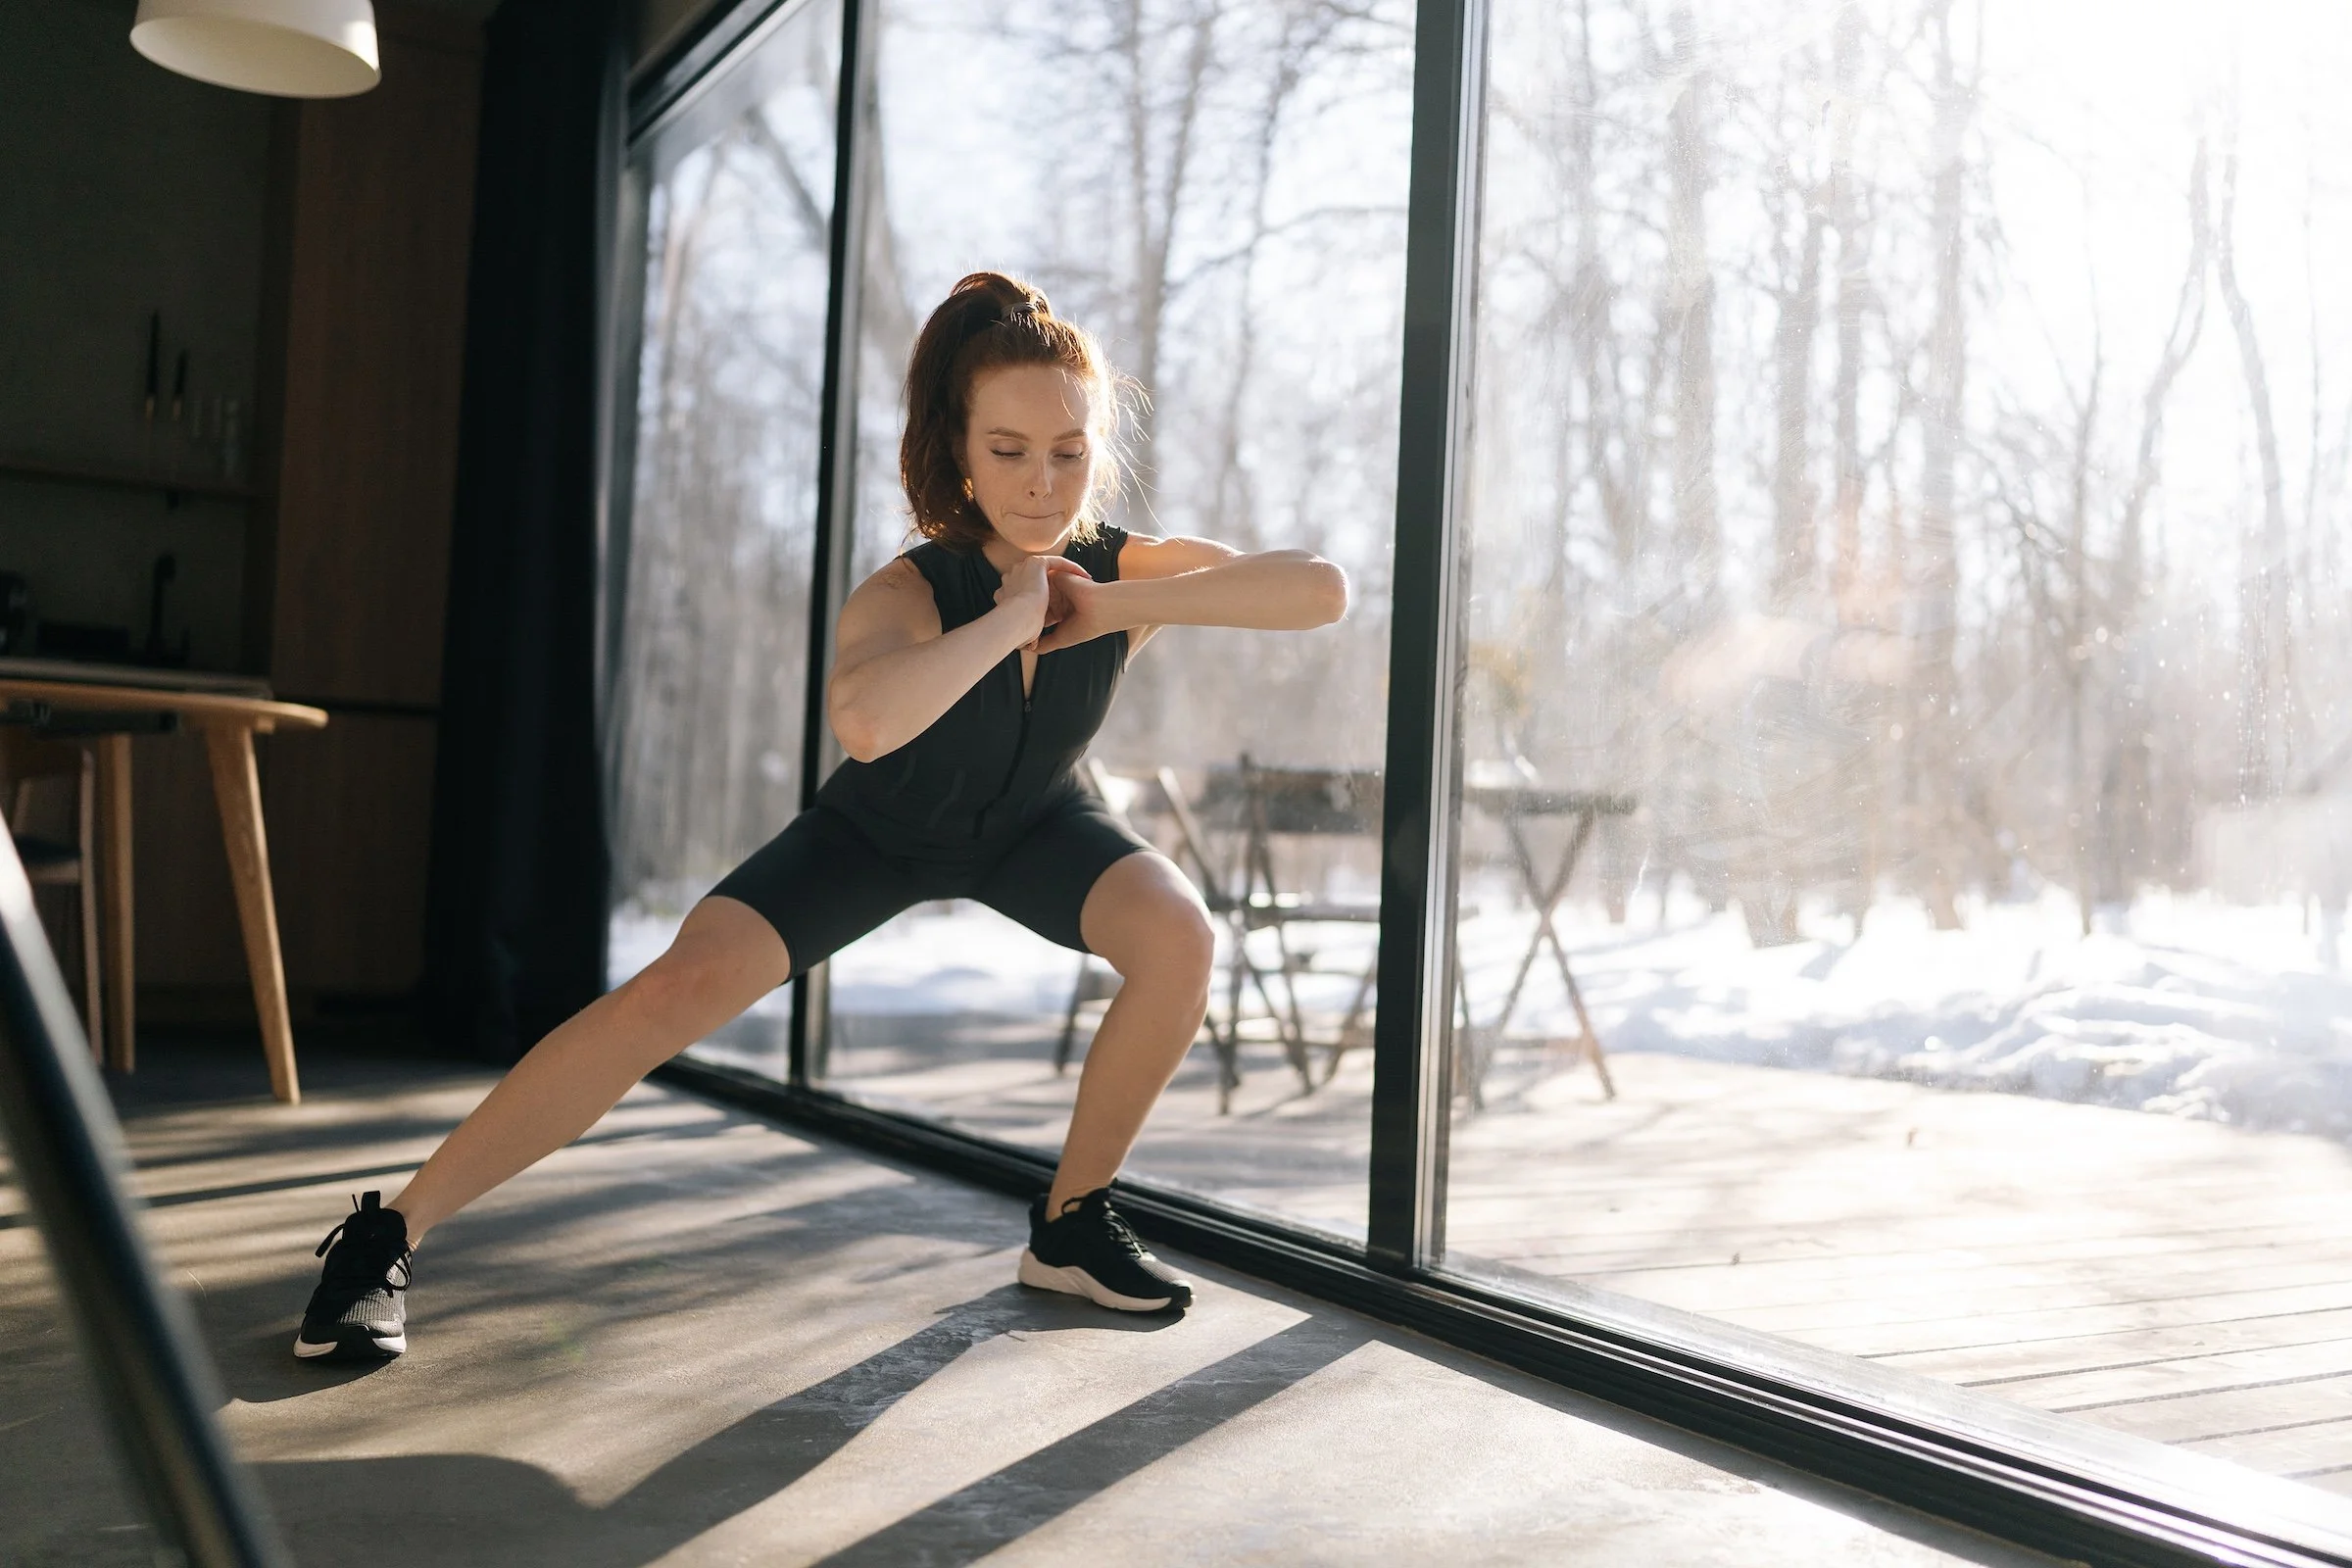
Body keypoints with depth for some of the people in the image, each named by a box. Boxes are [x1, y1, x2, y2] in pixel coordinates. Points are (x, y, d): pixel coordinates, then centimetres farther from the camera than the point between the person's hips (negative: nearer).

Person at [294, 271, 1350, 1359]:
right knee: (684, 985, -21)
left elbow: (1322, 590, -40)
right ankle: (388, 1233, -10)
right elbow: (863, 720, -60)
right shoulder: (906, 594, -35)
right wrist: (1012, 617, -50)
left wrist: (1115, 608, -41)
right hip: (879, 830, -3)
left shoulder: (1122, 572, -26)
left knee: (1178, 936, -24)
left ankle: (1070, 1225, -3)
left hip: (1032, 825, 3)